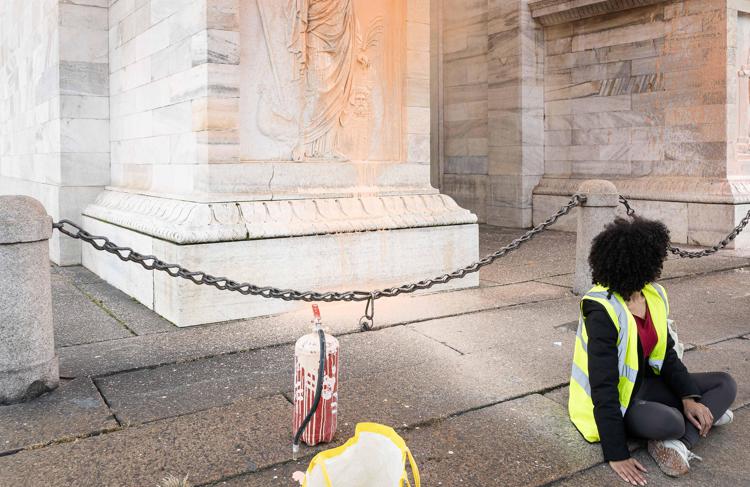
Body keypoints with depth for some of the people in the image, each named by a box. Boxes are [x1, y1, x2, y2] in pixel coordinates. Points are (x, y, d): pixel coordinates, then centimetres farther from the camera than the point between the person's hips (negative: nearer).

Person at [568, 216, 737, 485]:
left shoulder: (654, 295, -2)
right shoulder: (603, 311, -27)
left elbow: (667, 354, 7)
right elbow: (603, 387, -28)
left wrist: (689, 397, -10)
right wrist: (617, 455, -29)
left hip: (644, 385, 9)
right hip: (613, 401, -9)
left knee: (725, 384, 2)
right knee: (669, 423, -35)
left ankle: (679, 443, -14)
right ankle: (705, 414, -5)